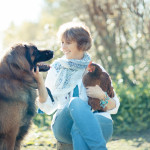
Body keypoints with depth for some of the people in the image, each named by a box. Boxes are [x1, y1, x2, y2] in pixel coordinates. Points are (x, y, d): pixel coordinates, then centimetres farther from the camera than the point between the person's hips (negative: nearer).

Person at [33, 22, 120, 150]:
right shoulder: (57, 68, 14)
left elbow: (114, 107, 13)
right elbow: (48, 107, 6)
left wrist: (102, 95, -7)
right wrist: (40, 83, -8)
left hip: (98, 125, 0)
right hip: (64, 124, 0)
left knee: (79, 128, -37)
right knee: (75, 102, -34)